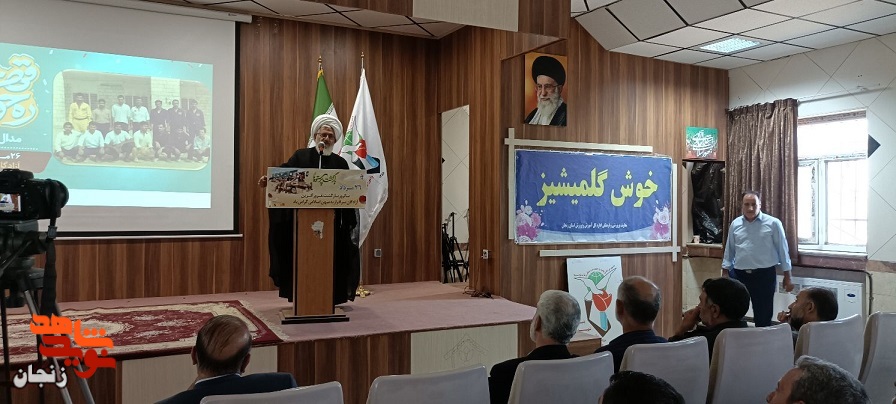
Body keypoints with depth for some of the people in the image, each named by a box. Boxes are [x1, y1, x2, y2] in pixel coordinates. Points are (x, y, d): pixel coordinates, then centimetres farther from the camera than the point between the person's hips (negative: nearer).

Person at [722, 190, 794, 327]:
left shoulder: (773, 223, -4)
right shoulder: (735, 224, 6)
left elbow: (783, 251, -1)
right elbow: (729, 252, 11)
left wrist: (787, 278, 0)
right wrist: (725, 274, 9)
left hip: (764, 275, -2)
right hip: (739, 275, 3)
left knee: (763, 316, 5)